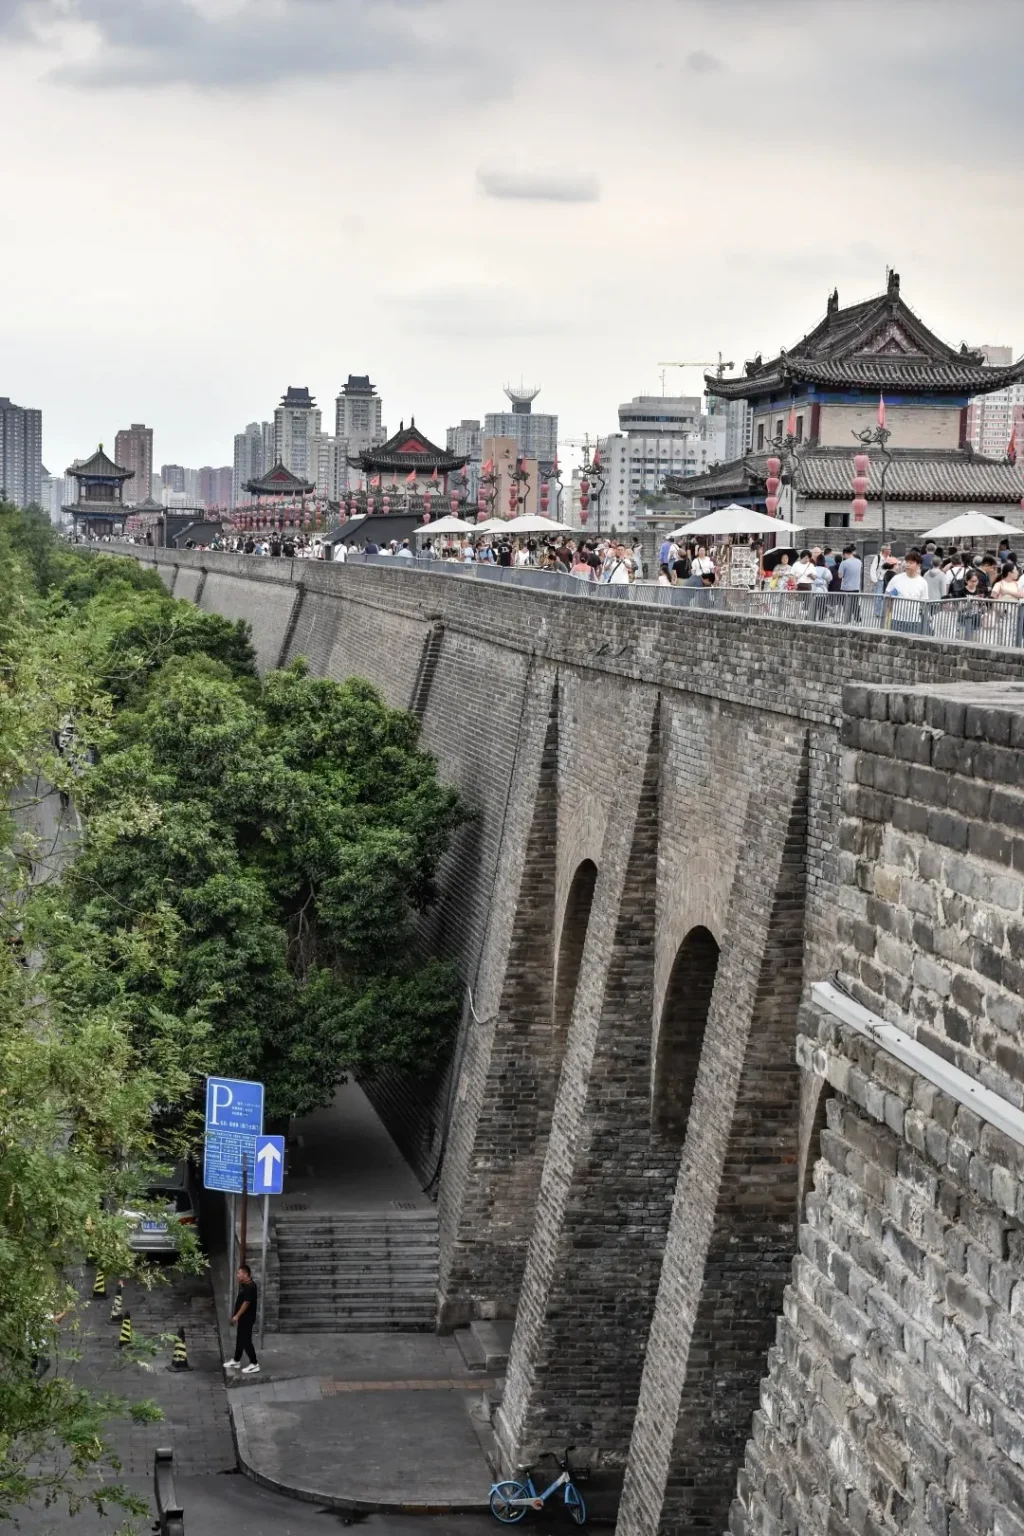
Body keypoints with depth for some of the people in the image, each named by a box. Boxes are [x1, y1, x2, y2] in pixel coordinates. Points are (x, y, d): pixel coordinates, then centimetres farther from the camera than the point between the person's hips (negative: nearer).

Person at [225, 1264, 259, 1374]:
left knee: (246, 1341, -6)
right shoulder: (244, 1284, 9)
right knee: (239, 1339, 18)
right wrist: (236, 1315, 19)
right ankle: (236, 1361, 29)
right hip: (242, 1317, 10)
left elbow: (246, 1303, -24)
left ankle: (254, 1364, 0)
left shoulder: (250, 1286, -23)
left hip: (247, 1318, -10)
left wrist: (237, 1316, -18)